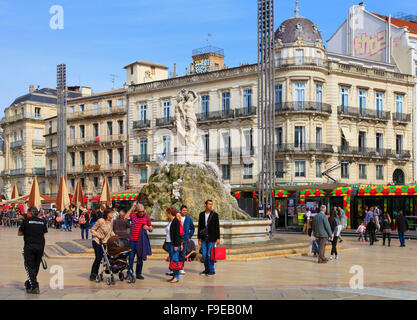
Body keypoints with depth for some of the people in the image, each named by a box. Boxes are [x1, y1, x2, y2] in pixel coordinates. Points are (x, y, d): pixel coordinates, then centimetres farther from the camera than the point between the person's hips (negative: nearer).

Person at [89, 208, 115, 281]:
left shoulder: (111, 221, 5)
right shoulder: (100, 221, -14)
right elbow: (92, 230, -7)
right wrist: (98, 236, -18)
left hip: (105, 242, 6)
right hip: (97, 242, -6)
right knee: (98, 258, -10)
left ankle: (95, 274, 13)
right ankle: (93, 275, 1)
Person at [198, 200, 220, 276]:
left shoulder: (214, 214, -3)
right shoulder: (201, 214, 7)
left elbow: (217, 227, -2)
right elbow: (199, 226, 10)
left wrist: (218, 238, -7)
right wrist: (199, 238, 8)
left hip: (211, 238, -4)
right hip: (204, 238, 4)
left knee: (210, 255, -5)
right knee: (204, 255, 7)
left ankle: (212, 270, 6)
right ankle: (206, 270, 19)